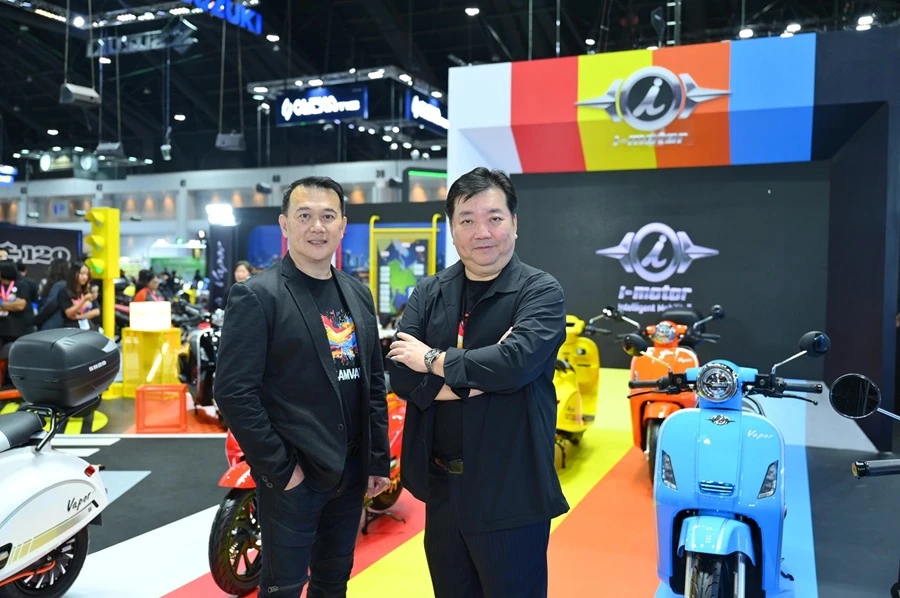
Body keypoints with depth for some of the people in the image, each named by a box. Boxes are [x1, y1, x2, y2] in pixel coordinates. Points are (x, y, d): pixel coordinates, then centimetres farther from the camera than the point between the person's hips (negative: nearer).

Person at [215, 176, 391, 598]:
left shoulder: (358, 295, 8)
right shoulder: (255, 296, -11)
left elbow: (374, 383, 10)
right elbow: (235, 393, -16)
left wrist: (379, 459, 8)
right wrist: (280, 467, -16)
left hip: (350, 472, 6)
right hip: (292, 476, -6)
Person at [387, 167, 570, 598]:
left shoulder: (541, 292, -10)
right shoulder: (428, 293, 3)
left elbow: (516, 361, -27)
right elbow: (400, 373, -8)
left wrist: (434, 360, -15)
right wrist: (479, 377, -20)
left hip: (509, 490, -4)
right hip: (441, 485, 5)